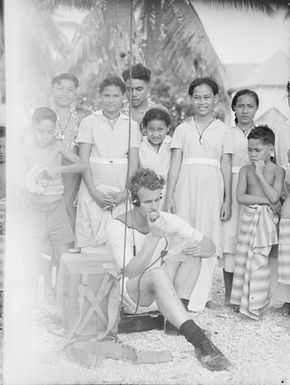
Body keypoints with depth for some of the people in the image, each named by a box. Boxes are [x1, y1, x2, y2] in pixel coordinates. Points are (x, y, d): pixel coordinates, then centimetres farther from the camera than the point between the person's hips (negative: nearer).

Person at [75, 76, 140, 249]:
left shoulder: (131, 125, 9)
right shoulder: (89, 122, 5)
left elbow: (133, 163, 5)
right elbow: (83, 161, 0)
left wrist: (126, 193, -7)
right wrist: (94, 192, -9)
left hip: (121, 193, 1)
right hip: (94, 191, -1)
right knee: (90, 239, -6)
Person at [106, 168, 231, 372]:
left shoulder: (168, 220, -5)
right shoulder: (118, 227, -17)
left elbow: (210, 247, -1)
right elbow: (131, 272, -28)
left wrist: (198, 248, -26)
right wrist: (154, 237, -36)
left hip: (163, 291, 6)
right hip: (132, 297, -5)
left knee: (189, 244, -12)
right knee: (157, 274, -38)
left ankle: (176, 319, -15)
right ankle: (199, 341, -45)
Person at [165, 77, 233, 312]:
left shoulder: (222, 130, 8)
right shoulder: (182, 129, 10)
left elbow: (226, 167, 6)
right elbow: (175, 163, 7)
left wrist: (228, 200, 2)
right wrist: (169, 194, 0)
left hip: (211, 188, -1)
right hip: (185, 187, 1)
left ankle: (200, 298, 2)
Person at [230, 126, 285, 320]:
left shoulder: (277, 171, -2)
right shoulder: (246, 170, 5)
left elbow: (274, 197, -16)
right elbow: (240, 197, -5)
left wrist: (260, 174, -13)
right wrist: (265, 199, -13)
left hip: (267, 219, -3)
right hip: (249, 217, 3)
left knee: (258, 260, -5)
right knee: (243, 258, 5)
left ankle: (256, 305, 6)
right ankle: (243, 300, 16)